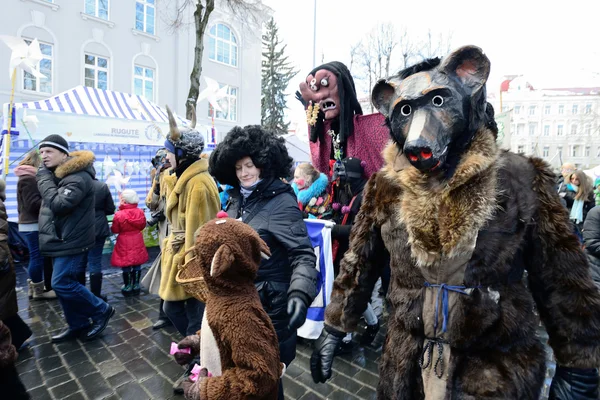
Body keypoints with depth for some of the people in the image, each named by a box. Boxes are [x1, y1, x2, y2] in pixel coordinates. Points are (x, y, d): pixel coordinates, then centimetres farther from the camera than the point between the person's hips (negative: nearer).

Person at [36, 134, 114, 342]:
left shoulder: (78, 177, -18)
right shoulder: (57, 174, 13)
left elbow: (58, 204, -29)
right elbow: (46, 205, 21)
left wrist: (44, 177, -18)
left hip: (71, 240, -10)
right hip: (60, 238, 10)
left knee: (62, 283, -9)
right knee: (65, 283, 12)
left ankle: (101, 310, 8)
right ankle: (78, 324, 25)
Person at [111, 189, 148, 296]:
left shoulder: (119, 214, -16)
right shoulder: (140, 212, -5)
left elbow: (115, 230, -6)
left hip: (124, 243, -3)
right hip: (137, 241, 4)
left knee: (125, 265, 9)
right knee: (137, 265, 11)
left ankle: (128, 287, 17)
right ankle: (136, 285, 20)